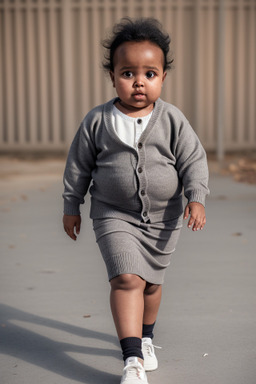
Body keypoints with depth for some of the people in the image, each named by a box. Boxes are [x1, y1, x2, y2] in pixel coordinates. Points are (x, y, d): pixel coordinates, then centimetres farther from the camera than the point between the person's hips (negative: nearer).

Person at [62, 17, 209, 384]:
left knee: (151, 282, 15)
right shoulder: (97, 120, -6)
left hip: (163, 217, 2)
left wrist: (196, 197, -17)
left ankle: (145, 336, 42)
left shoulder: (172, 119, -6)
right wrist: (71, 206, 8)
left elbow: (193, 159, -3)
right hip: (114, 215, -2)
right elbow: (79, 164, 4)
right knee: (127, 279, -17)